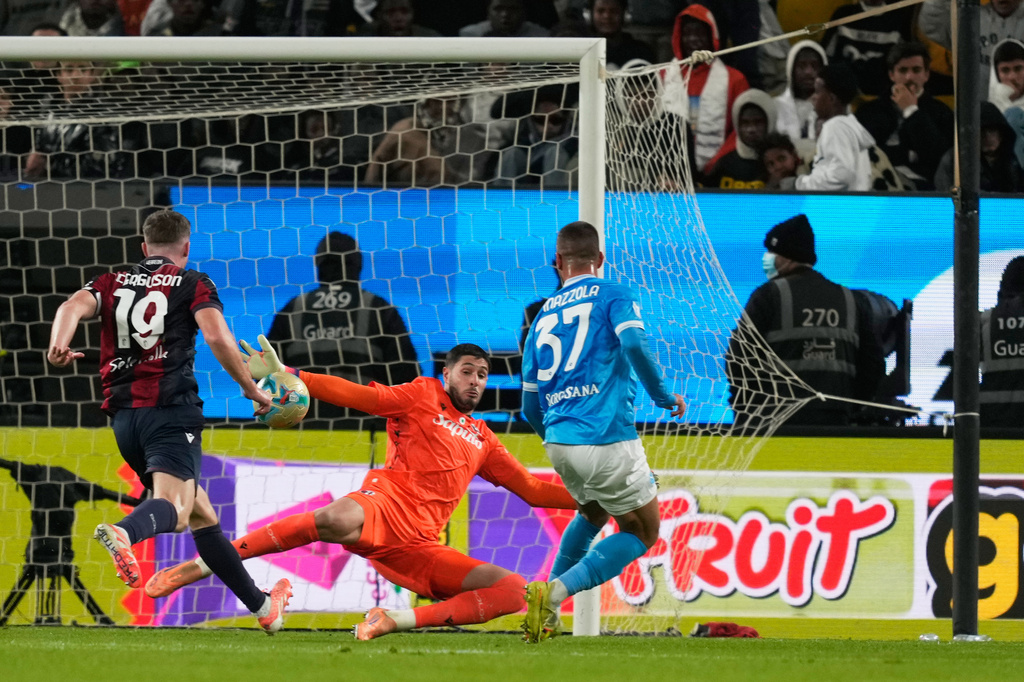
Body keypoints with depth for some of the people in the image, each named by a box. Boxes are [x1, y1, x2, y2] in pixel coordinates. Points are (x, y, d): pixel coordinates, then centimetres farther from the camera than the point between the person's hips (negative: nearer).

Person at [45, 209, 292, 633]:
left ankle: (260, 605, 25)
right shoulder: (193, 285, 8)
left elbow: (74, 307, -2)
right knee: (174, 509, -23)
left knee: (200, 513, 17)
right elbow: (217, 337, -9)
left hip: (124, 415, 6)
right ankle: (123, 533, -57)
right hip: (171, 407, -6)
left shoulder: (113, 283, 19)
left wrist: (58, 347, -19)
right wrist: (252, 390, 2)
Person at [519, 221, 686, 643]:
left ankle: (548, 608, 20)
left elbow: (530, 407, 18)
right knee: (643, 533, 10)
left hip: (558, 441, 6)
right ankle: (556, 592, -10)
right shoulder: (612, 296, 2)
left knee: (593, 513, 32)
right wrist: (663, 397, -4)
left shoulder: (544, 316, 17)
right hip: (608, 439, -6)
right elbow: (633, 343, -18)